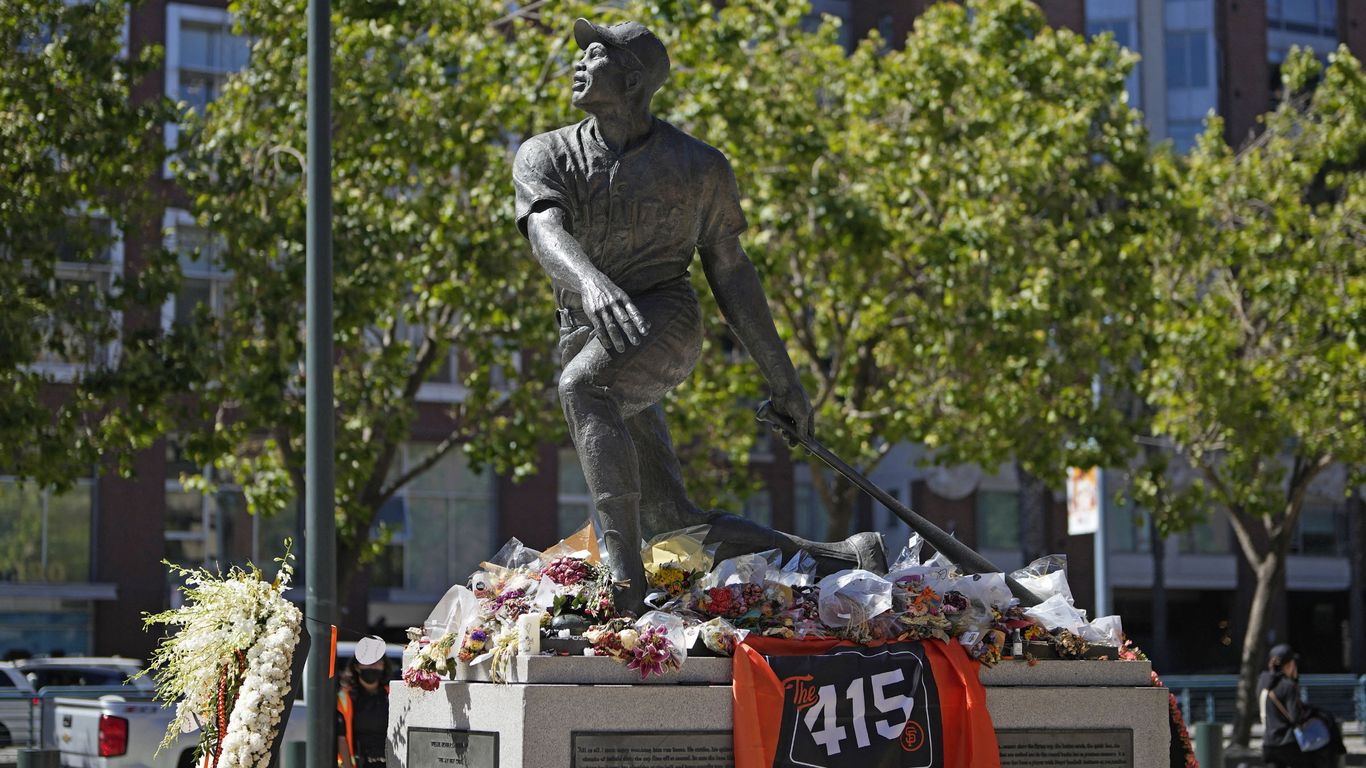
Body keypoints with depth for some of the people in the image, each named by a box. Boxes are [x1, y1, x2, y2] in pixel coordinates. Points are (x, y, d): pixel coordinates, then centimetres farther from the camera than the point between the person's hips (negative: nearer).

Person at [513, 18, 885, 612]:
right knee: (673, 526, 0)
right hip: (587, 341, 5)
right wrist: (589, 280, -41)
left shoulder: (698, 166, 4)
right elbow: (546, 232, -16)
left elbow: (731, 274, 11)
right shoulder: (546, 156, 6)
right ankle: (842, 561, 10)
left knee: (581, 385, -39)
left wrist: (782, 381, 12)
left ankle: (625, 581, -47)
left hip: (665, 323, -4)